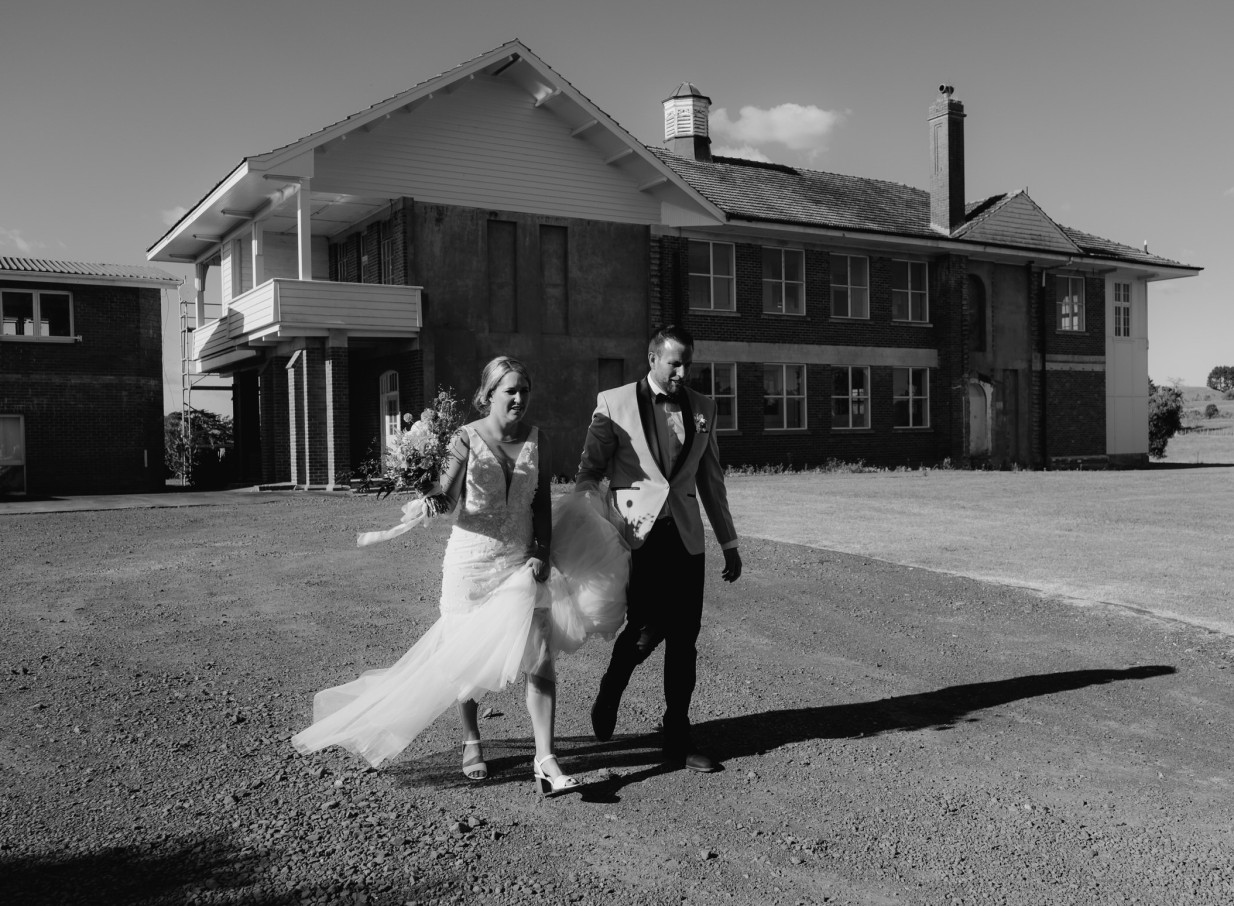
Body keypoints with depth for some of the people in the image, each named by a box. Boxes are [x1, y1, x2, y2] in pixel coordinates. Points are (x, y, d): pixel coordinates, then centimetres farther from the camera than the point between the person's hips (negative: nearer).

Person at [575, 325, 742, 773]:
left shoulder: (702, 408, 11)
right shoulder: (614, 403, 0)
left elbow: (711, 479, 17)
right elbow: (589, 471, 1)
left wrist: (729, 542, 17)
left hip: (685, 536, 4)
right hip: (636, 534, -4)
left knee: (684, 640, 4)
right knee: (647, 629, -10)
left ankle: (678, 739, 18)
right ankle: (609, 693, 22)